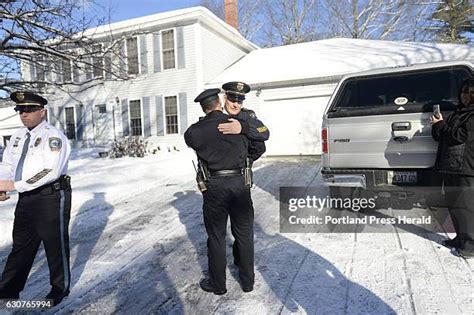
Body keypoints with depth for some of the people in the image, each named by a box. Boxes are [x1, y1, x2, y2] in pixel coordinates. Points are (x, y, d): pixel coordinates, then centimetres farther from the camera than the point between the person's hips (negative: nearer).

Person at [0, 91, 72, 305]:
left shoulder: (53, 136, -14)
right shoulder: (18, 136, 10)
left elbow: (50, 171, -24)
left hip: (51, 197, -7)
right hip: (26, 198, 7)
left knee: (55, 244, 8)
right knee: (21, 244, 19)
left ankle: (60, 288, 28)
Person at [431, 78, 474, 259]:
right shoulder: (455, 114, 19)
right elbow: (438, 136, 19)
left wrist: (440, 125, -6)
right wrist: (437, 126, -1)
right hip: (449, 167, 8)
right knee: (454, 205, 13)